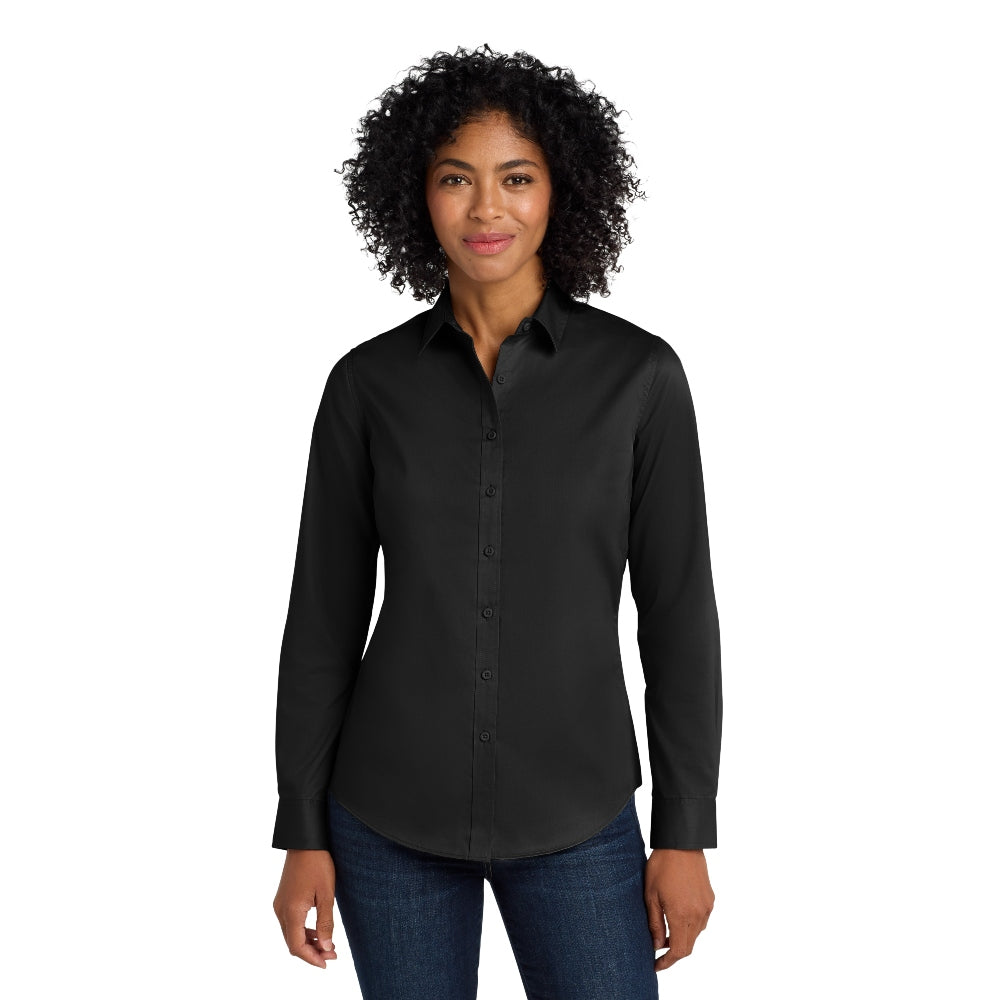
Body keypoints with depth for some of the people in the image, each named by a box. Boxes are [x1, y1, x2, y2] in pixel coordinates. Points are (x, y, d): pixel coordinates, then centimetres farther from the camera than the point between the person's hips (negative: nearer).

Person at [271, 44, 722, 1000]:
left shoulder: (639, 374, -6)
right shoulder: (367, 383, -2)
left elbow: (677, 609, -3)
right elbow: (324, 614, 1)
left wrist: (686, 831, -3)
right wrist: (302, 833, 1)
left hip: (574, 818, -1)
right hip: (391, 813, 1)